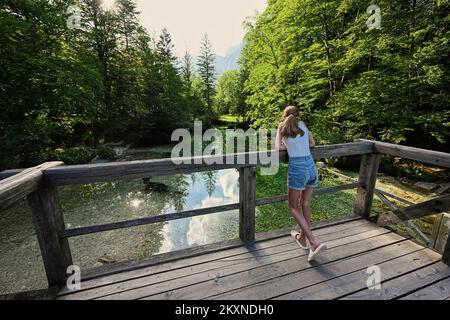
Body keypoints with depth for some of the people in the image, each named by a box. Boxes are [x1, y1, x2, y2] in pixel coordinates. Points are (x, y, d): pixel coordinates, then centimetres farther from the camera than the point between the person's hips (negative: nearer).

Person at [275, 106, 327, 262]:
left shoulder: (282, 126, 2)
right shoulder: (303, 124, 14)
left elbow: (278, 147, -4)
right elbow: (313, 144, 19)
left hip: (297, 169, -5)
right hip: (312, 167, 5)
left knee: (294, 207, 8)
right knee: (305, 204, 17)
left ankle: (314, 242, -1)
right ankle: (302, 237, 32)